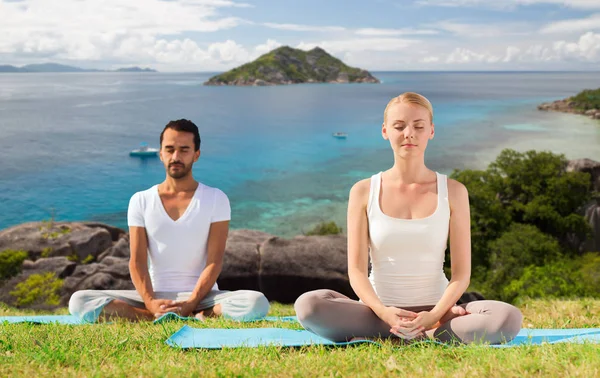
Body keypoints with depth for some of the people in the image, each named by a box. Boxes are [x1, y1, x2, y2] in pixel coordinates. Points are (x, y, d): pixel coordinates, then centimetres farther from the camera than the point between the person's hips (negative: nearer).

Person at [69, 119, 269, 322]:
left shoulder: (216, 199, 0)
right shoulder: (140, 201, 5)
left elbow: (215, 261, -7)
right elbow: (137, 261, -2)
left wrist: (190, 303, -21)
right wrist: (151, 303, -21)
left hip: (201, 295, -2)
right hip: (155, 296, 2)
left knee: (257, 302, -31)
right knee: (79, 301, -21)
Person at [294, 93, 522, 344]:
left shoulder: (453, 192, 1)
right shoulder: (364, 191, 0)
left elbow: (462, 273, -2)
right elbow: (356, 270, -4)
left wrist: (434, 316, -20)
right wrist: (384, 313, -22)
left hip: (435, 310, 1)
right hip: (380, 311, 0)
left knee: (508, 318, -27)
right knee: (307, 305, -29)